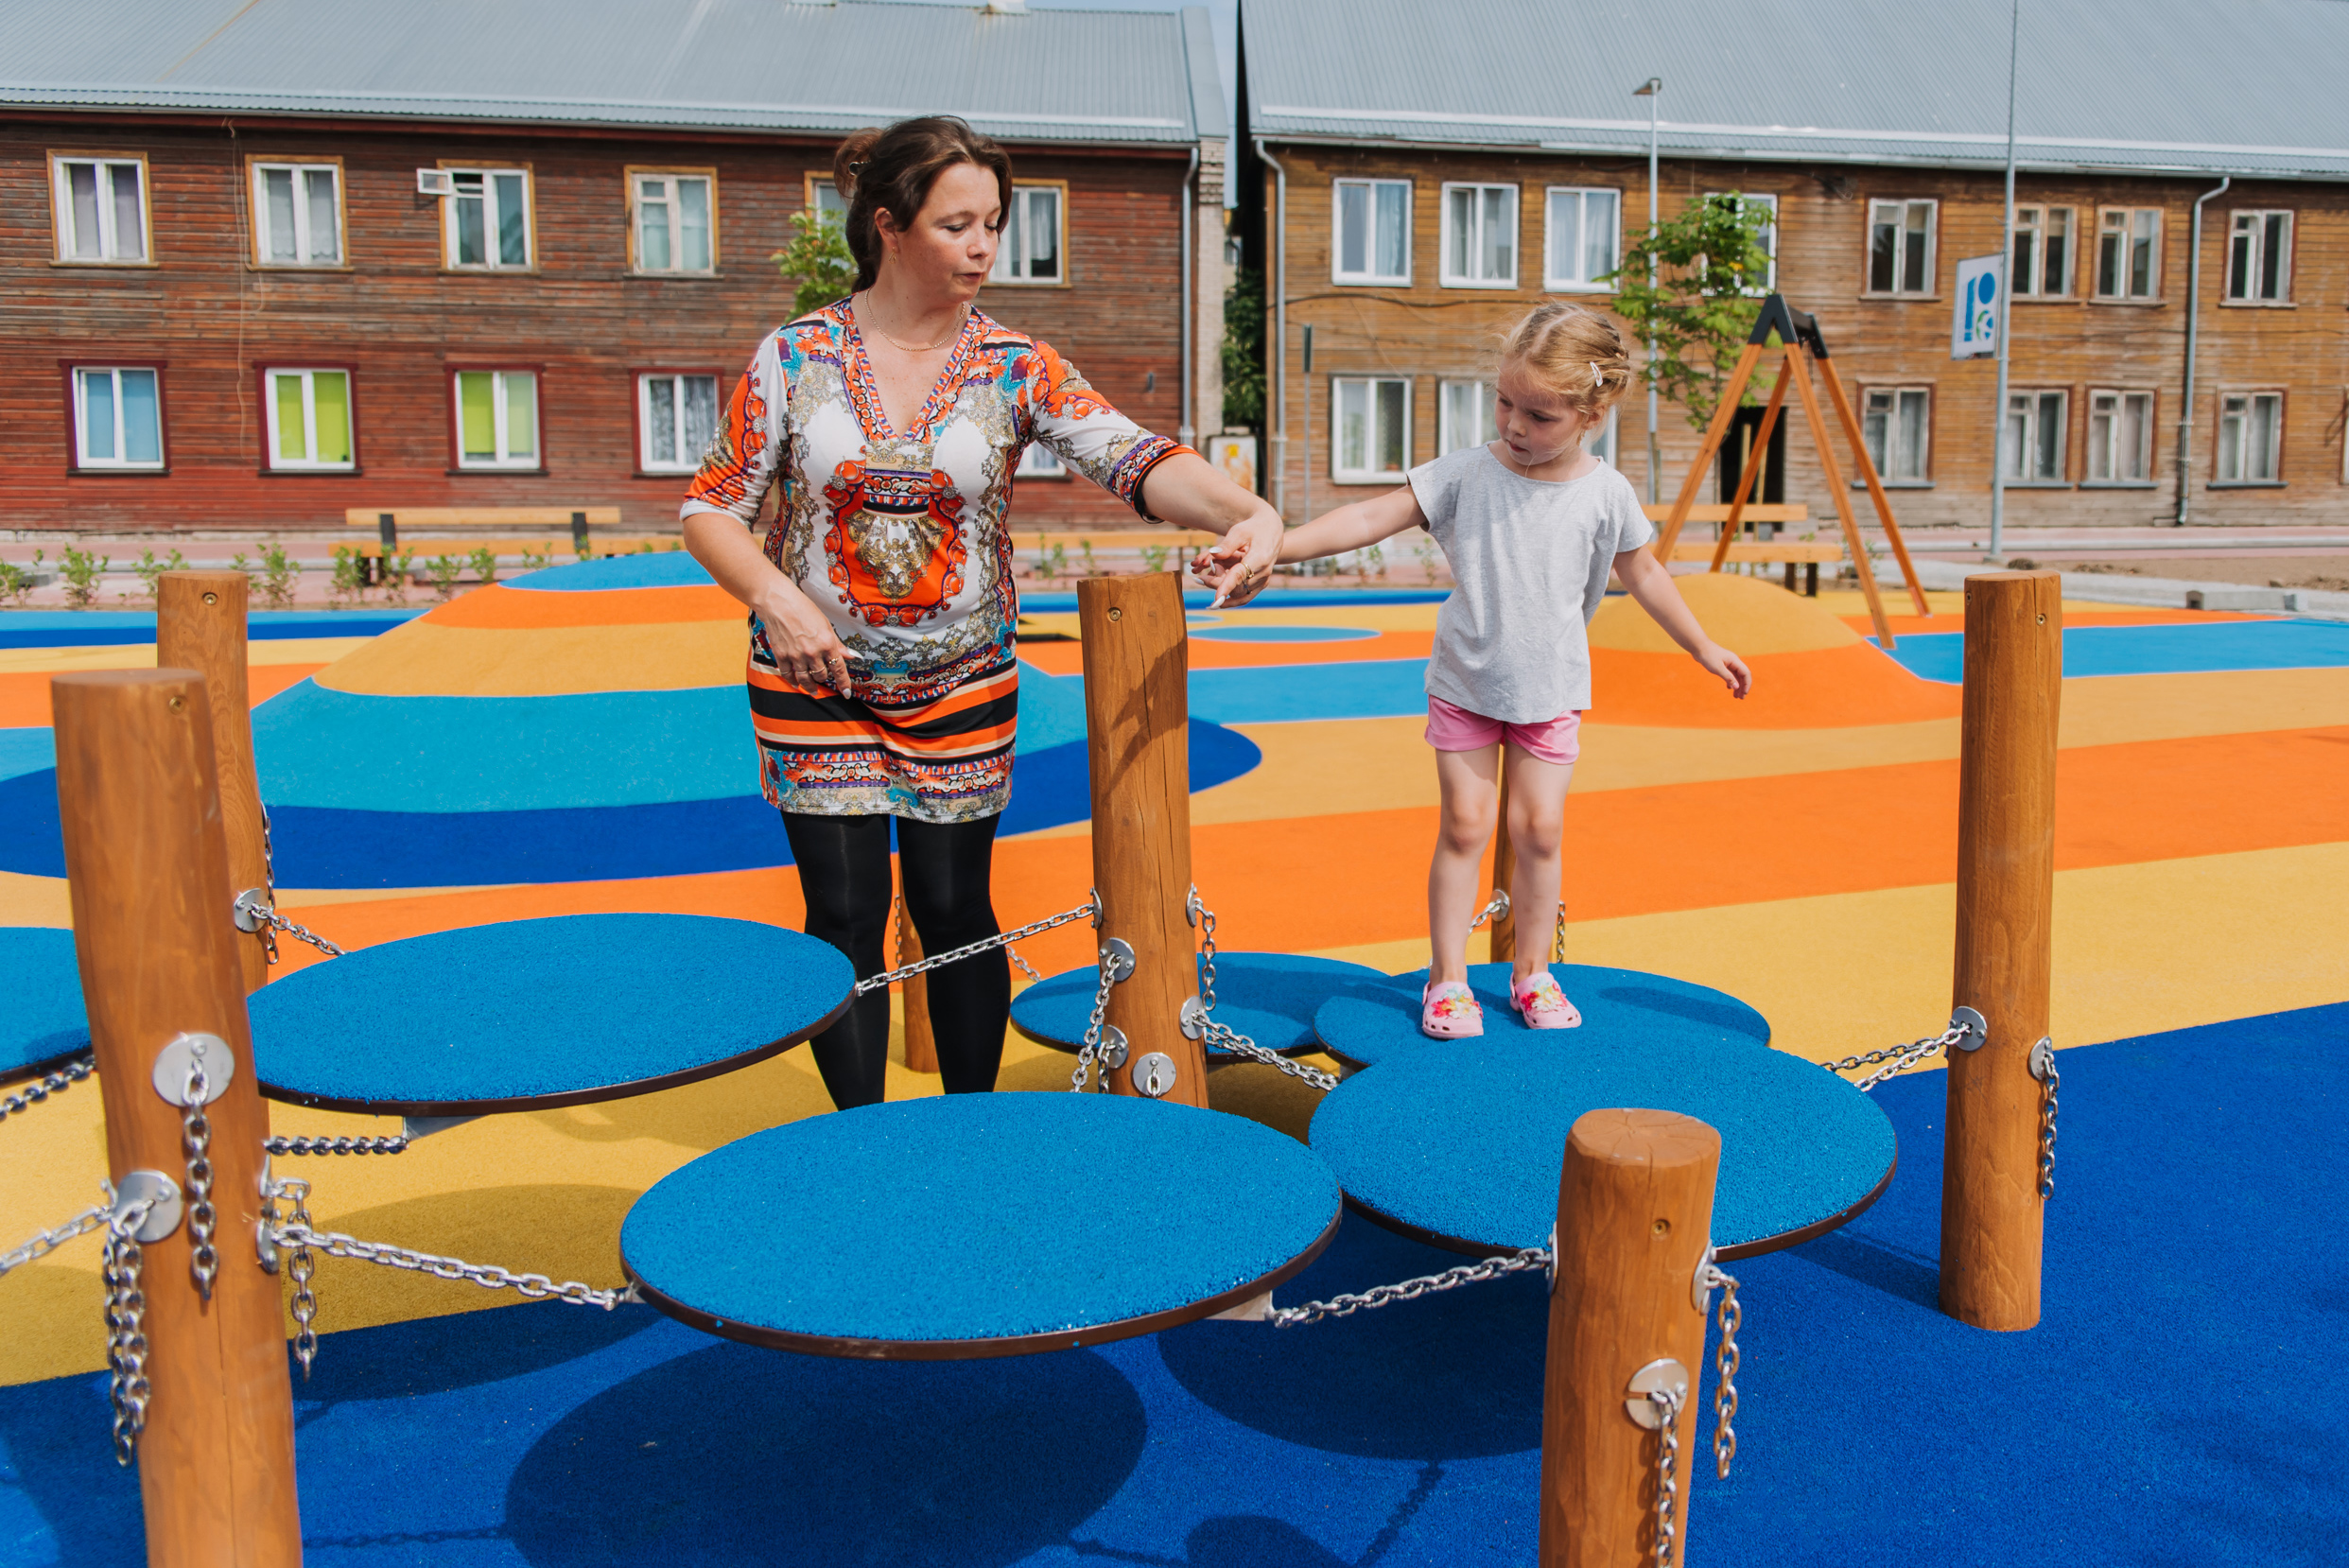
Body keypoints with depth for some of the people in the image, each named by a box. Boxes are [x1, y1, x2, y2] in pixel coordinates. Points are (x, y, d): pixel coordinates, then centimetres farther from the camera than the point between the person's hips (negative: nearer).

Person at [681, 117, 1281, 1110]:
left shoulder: (1017, 369, -6)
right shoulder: (794, 357, -6)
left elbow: (1133, 458, -21)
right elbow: (711, 508, -2)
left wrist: (1242, 511, -40)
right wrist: (774, 595, -21)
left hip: (960, 688, 1)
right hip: (813, 683, 0)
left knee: (956, 910, 7)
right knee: (846, 915, 3)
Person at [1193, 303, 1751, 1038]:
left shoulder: (1606, 494, -7)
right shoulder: (1466, 473, -13)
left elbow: (1642, 573, 9)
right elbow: (1371, 517, -18)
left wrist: (1705, 649, 16)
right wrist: (1266, 546, -29)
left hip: (1551, 691, 1)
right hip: (1465, 683, -1)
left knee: (1539, 829, 2)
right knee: (1464, 825, 1)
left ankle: (1531, 970, 21)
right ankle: (1448, 977, 13)